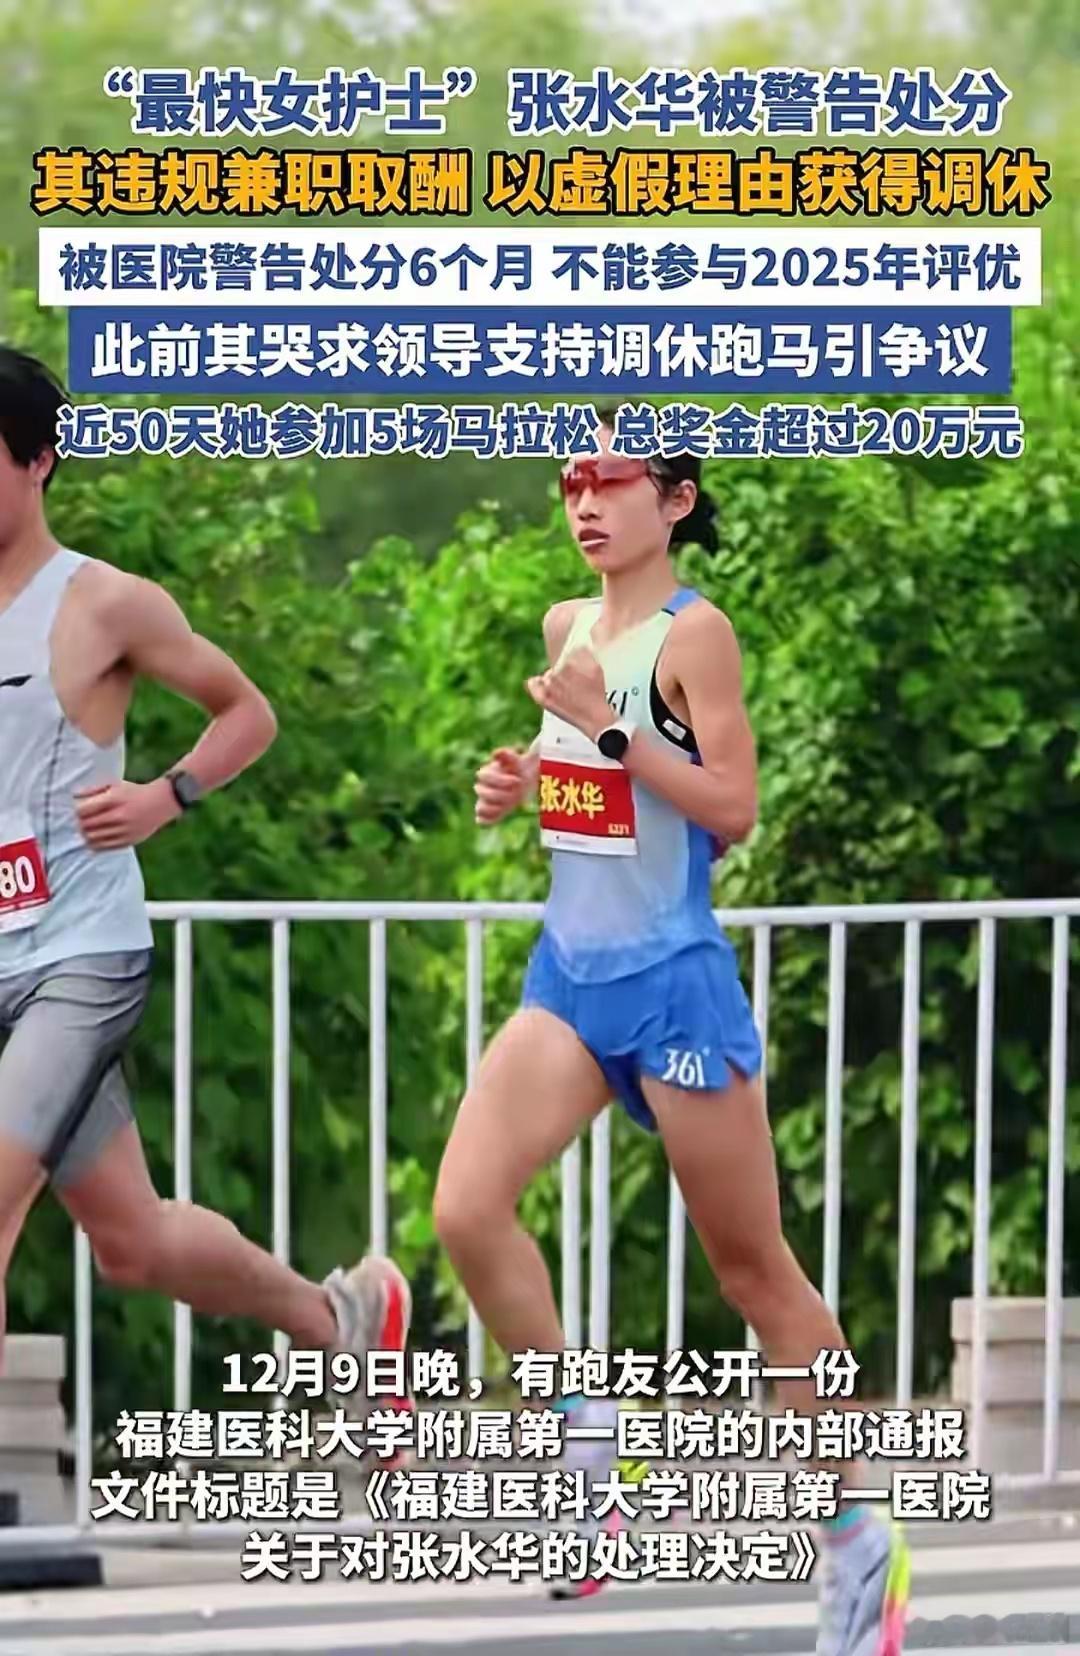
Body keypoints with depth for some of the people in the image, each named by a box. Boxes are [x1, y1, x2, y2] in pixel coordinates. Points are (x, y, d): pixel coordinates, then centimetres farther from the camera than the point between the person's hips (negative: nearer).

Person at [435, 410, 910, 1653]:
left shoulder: (693, 632, -10)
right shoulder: (566, 627, 11)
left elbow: (732, 810, -16)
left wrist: (612, 727, -23)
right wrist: (524, 785, 6)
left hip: (672, 980, -7)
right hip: (570, 977, 7)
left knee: (753, 1271, 1)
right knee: (467, 1209, -13)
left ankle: (857, 1536, 13)